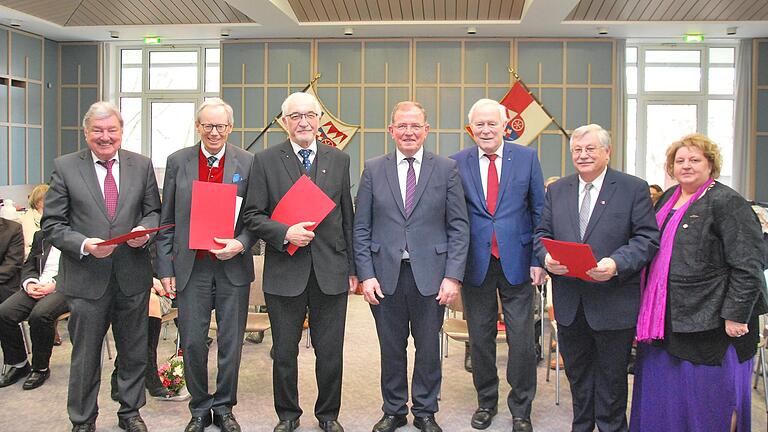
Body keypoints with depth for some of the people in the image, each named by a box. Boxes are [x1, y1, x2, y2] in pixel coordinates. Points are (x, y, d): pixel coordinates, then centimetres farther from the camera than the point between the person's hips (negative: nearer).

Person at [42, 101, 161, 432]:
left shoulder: (141, 165, 4)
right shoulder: (65, 167, -2)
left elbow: (153, 211, 10)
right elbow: (51, 224, -3)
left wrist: (145, 230, -13)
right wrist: (84, 244, -19)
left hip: (133, 276, 2)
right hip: (87, 278, -2)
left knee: (134, 352, 15)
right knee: (85, 355, 10)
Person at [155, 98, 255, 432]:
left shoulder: (247, 163, 1)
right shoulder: (178, 162, 4)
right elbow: (166, 221, 5)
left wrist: (241, 243, -15)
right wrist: (165, 268, 1)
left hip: (233, 266, 0)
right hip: (191, 267, 1)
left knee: (231, 344, 8)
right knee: (192, 343, 5)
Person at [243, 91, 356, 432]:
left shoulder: (339, 160, 8)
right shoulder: (265, 160, 1)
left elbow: (347, 218, 10)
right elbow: (252, 216, -1)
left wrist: (352, 268, 7)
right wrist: (285, 233, -17)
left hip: (331, 272, 1)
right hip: (285, 272, -1)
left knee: (331, 352, 9)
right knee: (284, 352, 11)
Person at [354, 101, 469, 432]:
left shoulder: (446, 169, 2)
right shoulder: (373, 169, 4)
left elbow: (459, 227, 0)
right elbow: (361, 227, 3)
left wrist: (453, 276, -8)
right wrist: (366, 274, -5)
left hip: (430, 275, 0)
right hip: (385, 274, 1)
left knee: (428, 348, 10)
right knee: (391, 348, 11)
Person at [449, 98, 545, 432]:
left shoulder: (527, 158, 0)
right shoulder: (457, 163, 1)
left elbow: (540, 211, 3)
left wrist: (539, 259, -2)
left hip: (516, 261, -1)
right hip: (475, 263, 1)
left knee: (522, 338, 2)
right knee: (480, 336, 12)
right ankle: (486, 401, 30)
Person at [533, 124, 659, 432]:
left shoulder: (634, 189, -4)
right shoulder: (557, 190, 9)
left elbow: (647, 239, -9)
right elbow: (542, 233, 10)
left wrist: (617, 263, -25)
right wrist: (547, 257, -12)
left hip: (613, 301, -4)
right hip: (569, 301, 4)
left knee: (611, 375, 10)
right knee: (576, 372, 18)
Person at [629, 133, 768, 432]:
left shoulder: (727, 203, -10)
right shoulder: (668, 199, 14)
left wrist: (736, 315, -19)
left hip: (706, 318, -7)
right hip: (665, 316, 8)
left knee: (709, 397, 3)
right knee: (661, 398, 14)